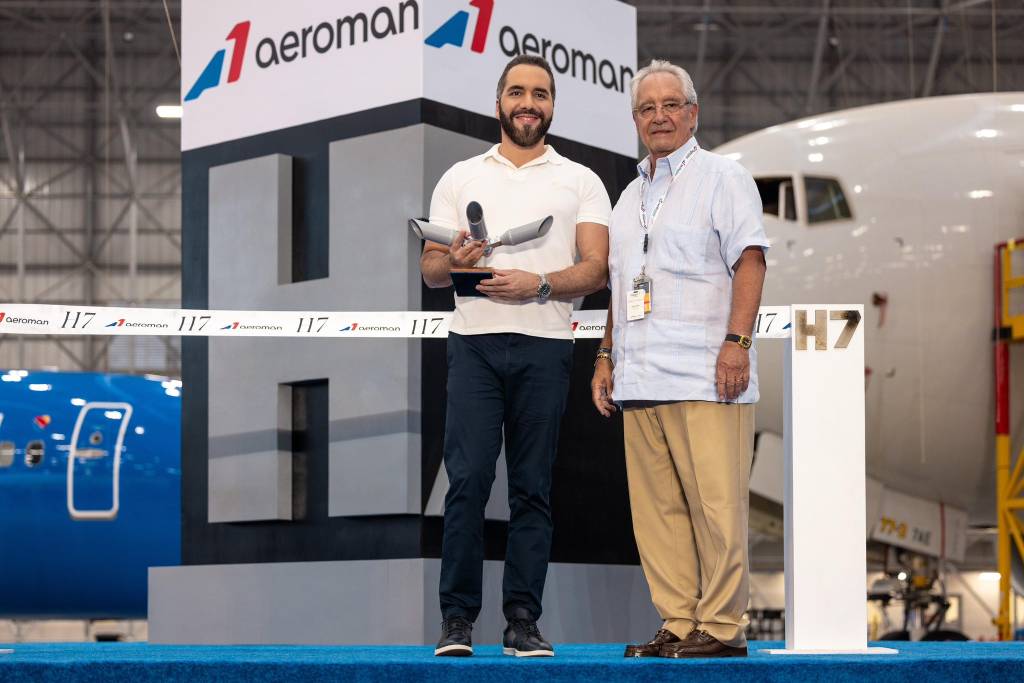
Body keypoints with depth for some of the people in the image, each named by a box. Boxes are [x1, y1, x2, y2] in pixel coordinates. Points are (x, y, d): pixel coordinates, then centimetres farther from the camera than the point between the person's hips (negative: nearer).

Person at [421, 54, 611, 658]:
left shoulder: (580, 181, 11)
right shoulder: (461, 178, 15)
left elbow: (596, 269, 1)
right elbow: (431, 271, 12)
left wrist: (540, 284, -16)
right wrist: (455, 261, -11)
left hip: (545, 346, 0)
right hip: (475, 343, 0)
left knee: (534, 488, 1)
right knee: (468, 479, -6)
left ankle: (524, 621, 5)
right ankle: (458, 618, -1)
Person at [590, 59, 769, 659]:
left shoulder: (722, 177, 4)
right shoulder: (632, 195, 25)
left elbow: (750, 261, -6)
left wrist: (736, 342, -16)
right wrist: (607, 355, 21)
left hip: (704, 375, -7)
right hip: (640, 378, 7)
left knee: (715, 502, -8)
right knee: (656, 508, 4)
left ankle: (722, 626, -4)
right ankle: (678, 624, 8)